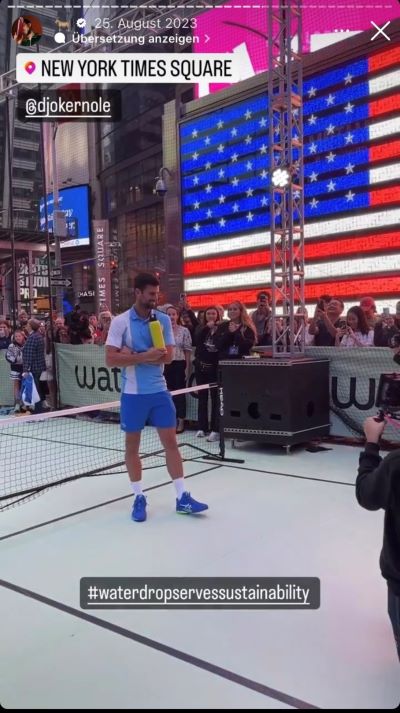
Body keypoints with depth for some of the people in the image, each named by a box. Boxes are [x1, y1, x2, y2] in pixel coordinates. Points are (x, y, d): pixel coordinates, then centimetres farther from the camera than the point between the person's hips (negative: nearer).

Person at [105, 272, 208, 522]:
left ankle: (182, 497, 12)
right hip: (133, 393, -2)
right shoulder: (120, 322, -7)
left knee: (171, 441, 4)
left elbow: (168, 356, -8)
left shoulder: (164, 319, 2)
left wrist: (133, 355, -16)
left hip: (159, 391, 2)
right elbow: (111, 359, -14)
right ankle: (139, 497, 21)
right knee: (132, 445, 7)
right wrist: (144, 356, -24)